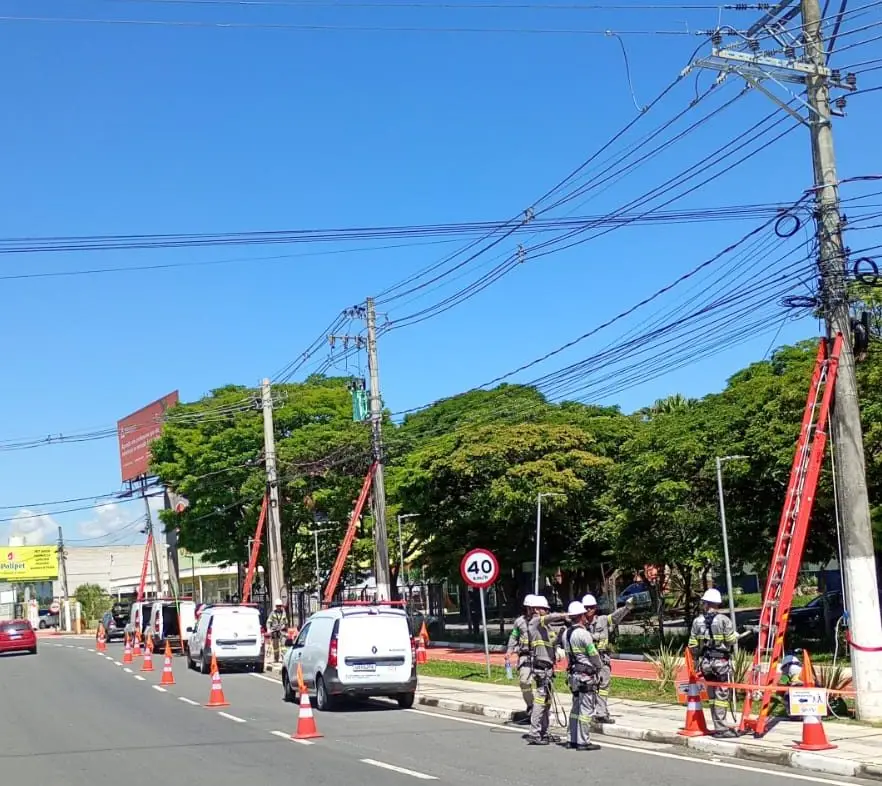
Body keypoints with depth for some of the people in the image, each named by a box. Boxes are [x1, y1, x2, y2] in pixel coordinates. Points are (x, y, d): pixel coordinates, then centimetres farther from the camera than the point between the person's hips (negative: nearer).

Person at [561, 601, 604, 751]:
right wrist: (600, 667, 7)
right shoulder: (583, 633, -16)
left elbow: (568, 654, 11)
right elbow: (594, 655, -12)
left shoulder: (566, 634, 9)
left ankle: (573, 740, 18)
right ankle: (583, 742, -2)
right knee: (586, 709, -4)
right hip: (586, 675, -8)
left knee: (576, 708, 15)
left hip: (573, 674, 8)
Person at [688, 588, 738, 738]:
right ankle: (721, 728, -3)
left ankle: (719, 726, 16)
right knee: (721, 695, -1)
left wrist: (697, 660, 20)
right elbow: (731, 641, -11)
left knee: (712, 695, 12)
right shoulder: (723, 620, -10)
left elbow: (692, 646, 5)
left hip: (705, 663, 4)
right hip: (721, 662, -4)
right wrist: (736, 635, 11)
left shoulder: (697, 621, 2)